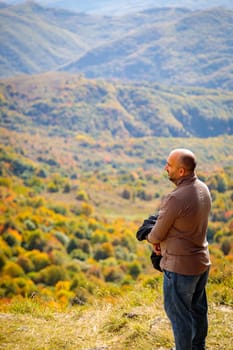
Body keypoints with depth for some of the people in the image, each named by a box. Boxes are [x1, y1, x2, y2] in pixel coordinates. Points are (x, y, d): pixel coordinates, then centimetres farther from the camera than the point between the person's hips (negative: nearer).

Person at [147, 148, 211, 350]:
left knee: (178, 313, 7)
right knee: (198, 310, 22)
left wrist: (152, 240, 8)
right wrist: (164, 240, 8)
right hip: (201, 262, 9)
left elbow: (157, 234, -15)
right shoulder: (203, 189, -1)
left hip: (180, 267, -9)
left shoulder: (176, 199, -28)